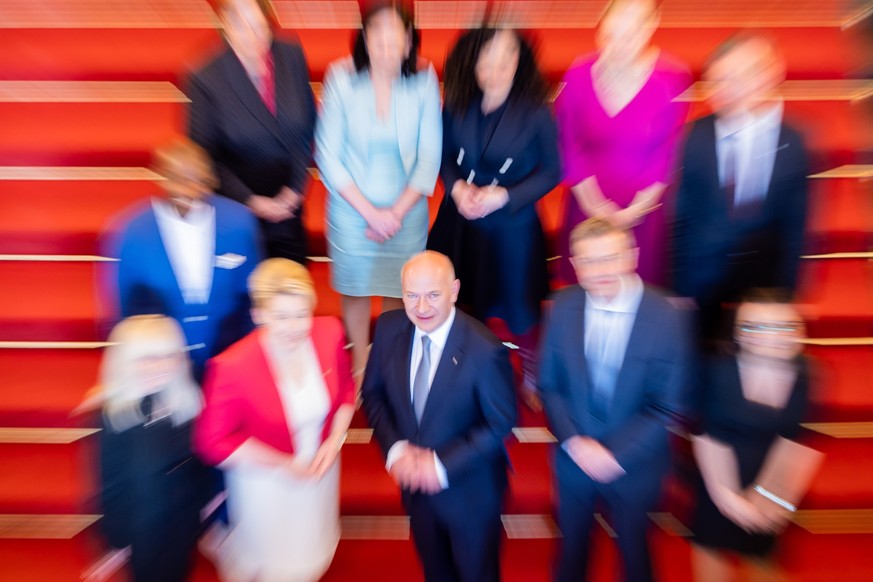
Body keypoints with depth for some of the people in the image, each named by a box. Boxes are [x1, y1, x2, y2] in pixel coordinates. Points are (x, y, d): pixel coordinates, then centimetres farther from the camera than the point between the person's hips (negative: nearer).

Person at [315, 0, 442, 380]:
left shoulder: (424, 81, -6)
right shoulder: (341, 78, -8)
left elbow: (429, 158, -4)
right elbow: (328, 156, -7)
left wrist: (396, 212, -11)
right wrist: (370, 211, -12)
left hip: (406, 212, 0)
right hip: (351, 209, 0)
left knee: (396, 293, 11)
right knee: (354, 291, 12)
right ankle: (360, 367, 38)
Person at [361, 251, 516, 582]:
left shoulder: (485, 350, -30)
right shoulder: (389, 328, -16)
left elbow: (501, 424, -18)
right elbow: (373, 393, -4)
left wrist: (442, 464, -22)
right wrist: (395, 448, -17)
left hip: (470, 490, -3)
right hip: (414, 480, 4)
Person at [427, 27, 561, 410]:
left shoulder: (535, 112, -12)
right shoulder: (456, 106, -3)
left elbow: (551, 172, -6)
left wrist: (504, 196, -19)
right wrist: (456, 186, -13)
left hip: (512, 227, -3)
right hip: (459, 224, 3)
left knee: (518, 310, 11)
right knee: (463, 305, 16)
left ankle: (531, 377, 42)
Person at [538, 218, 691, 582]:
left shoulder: (667, 318, -19)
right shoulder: (563, 306, -14)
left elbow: (667, 406, -13)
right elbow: (549, 383, -7)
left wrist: (616, 454, -17)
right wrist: (573, 441, -16)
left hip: (634, 465, -1)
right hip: (574, 456, 2)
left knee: (633, 546, 27)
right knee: (572, 542, 27)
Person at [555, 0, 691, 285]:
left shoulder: (673, 79, -10)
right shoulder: (577, 77, -5)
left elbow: (669, 154, -7)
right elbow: (570, 147, -3)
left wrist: (634, 211, -9)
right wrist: (595, 207, -6)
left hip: (647, 212, -1)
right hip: (589, 209, 2)